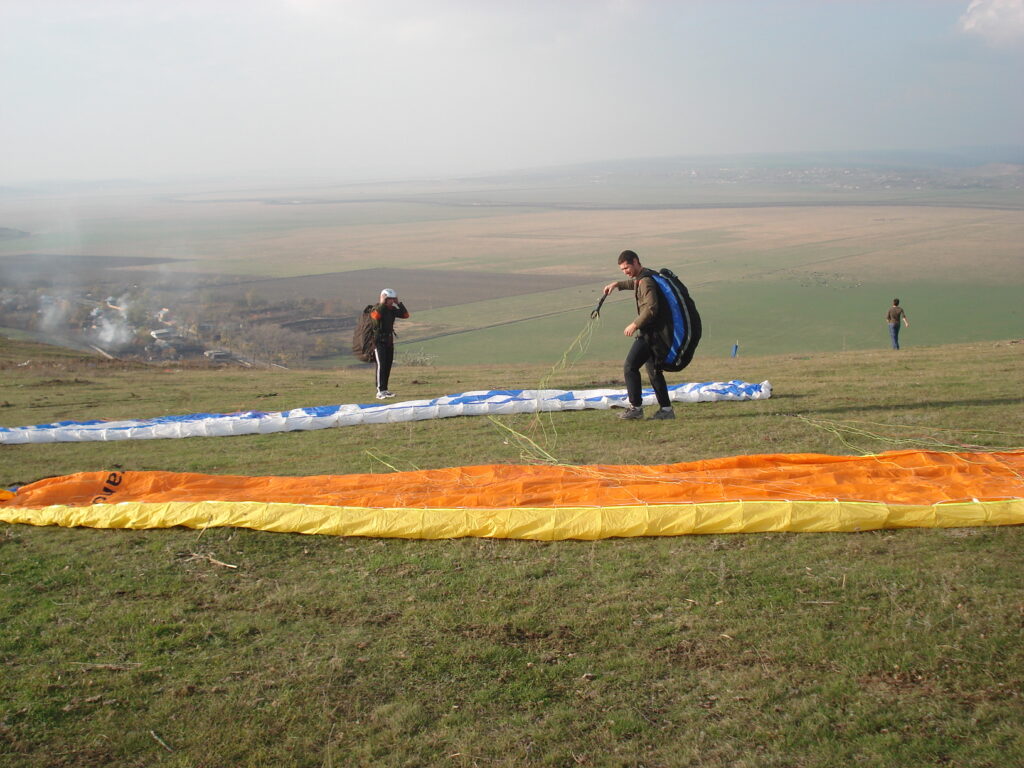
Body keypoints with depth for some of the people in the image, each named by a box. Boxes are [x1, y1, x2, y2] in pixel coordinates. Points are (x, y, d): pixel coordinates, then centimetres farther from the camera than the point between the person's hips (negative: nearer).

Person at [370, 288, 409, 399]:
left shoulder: (392, 310, 9)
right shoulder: (376, 309, -10)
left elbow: (406, 315, 3)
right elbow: (376, 315, -34)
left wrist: (398, 303, -2)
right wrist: (382, 303, -27)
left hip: (389, 341, 7)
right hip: (379, 342, -7)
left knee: (388, 366, 7)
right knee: (381, 365, -15)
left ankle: (385, 389, 15)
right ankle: (380, 391, -18)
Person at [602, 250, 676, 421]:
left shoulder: (646, 281, -17)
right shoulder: (642, 277, 15)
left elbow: (651, 308, -27)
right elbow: (634, 283, 42)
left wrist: (635, 324, -22)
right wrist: (617, 284, 32)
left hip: (649, 332, -11)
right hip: (652, 331, 11)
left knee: (630, 367, -8)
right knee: (654, 371, 13)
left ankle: (636, 407, -5)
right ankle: (666, 409, 14)